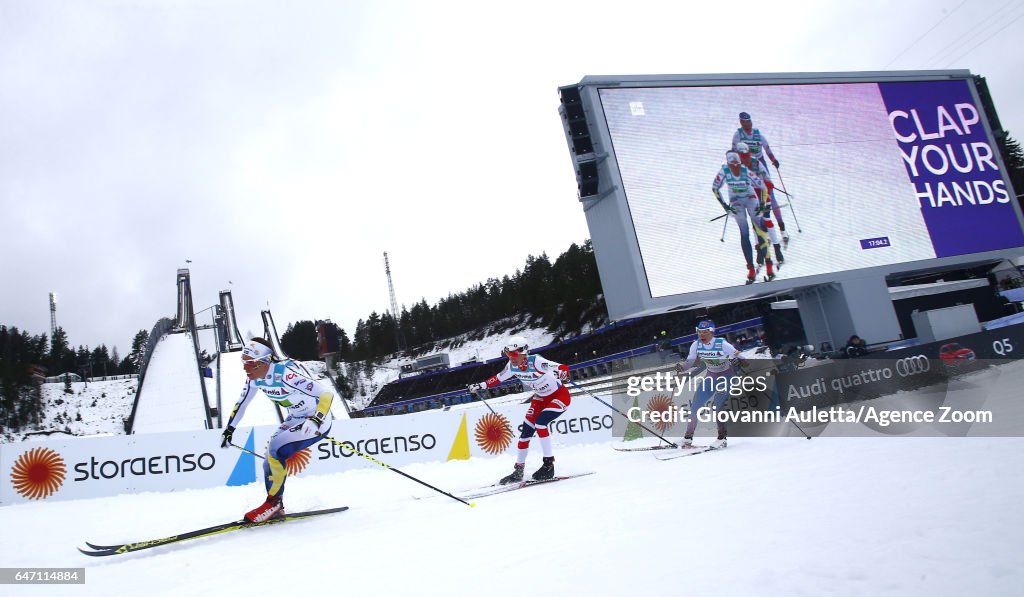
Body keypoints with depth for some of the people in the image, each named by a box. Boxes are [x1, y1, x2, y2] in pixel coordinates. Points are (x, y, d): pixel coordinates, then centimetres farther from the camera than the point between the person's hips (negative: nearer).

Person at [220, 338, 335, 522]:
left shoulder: (286, 373, -32)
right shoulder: (254, 378, -8)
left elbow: (327, 394, -35)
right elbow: (241, 403, 11)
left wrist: (316, 421, -47)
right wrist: (229, 430, 13)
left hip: (318, 421, -8)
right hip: (295, 420, 8)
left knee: (275, 449, -22)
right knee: (269, 463, 0)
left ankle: (274, 501, -4)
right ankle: (275, 509, 17)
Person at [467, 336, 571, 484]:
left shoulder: (536, 362, -31)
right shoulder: (512, 366, -12)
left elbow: (563, 368, -38)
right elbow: (499, 378, 8)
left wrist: (562, 374, -60)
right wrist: (481, 385, 3)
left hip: (560, 395, -7)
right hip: (541, 398, 7)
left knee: (540, 422, -26)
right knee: (526, 430, 0)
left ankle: (549, 465, -15)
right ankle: (518, 471, 12)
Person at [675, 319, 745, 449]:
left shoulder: (722, 344, -26)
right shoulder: (696, 345, -13)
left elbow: (740, 358, -20)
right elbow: (689, 362, -9)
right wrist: (681, 367, -29)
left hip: (727, 376, -5)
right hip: (711, 377, 5)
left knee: (717, 406, -19)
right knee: (695, 406, -2)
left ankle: (722, 438, -3)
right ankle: (688, 437, 10)